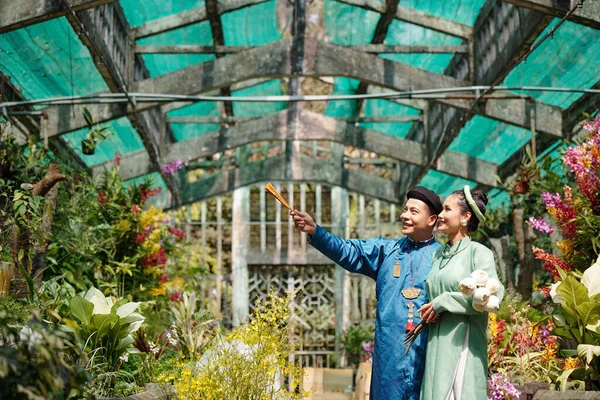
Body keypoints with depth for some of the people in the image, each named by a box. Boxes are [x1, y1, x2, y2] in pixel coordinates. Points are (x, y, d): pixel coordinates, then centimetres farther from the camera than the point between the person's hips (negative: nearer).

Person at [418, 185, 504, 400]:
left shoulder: (478, 252, -4)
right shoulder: (439, 254, 16)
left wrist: (443, 302, -11)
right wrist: (430, 311, 8)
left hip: (462, 344, -6)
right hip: (437, 344, 6)